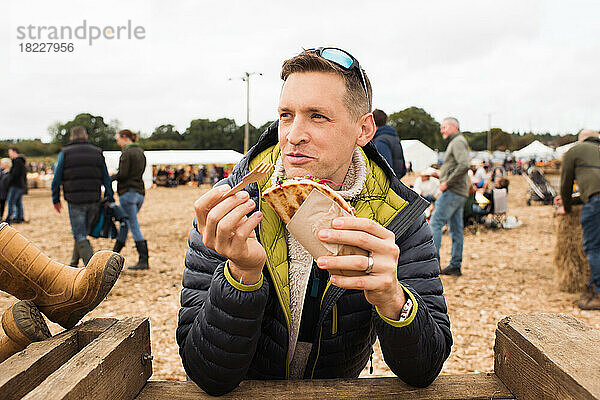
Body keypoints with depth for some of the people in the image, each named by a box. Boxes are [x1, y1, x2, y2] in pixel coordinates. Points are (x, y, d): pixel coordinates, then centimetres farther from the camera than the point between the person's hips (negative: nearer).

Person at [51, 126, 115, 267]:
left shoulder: (65, 153, 1)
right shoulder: (97, 152, 9)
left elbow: (56, 179, 0)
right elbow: (106, 179, 7)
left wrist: (56, 199, 11)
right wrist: (110, 200, 10)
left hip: (75, 201, -3)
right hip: (94, 201, 4)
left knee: (80, 237, -1)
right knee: (82, 233, 18)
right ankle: (73, 264, 31)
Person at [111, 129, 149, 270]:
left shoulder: (127, 152, -11)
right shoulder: (140, 152, 14)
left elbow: (123, 174, -16)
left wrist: (110, 178, 2)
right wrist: (116, 175, 16)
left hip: (128, 192, -8)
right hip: (140, 192, 9)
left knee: (134, 227, -7)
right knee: (124, 224, 18)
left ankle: (144, 261, -9)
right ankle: (114, 254, 30)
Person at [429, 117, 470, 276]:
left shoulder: (458, 142, -8)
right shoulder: (456, 142, 23)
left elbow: (464, 165, -23)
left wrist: (447, 182, -19)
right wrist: (442, 175, 11)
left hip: (453, 191, -10)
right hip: (459, 193, 10)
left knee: (435, 223, -12)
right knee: (455, 229, 9)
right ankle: (455, 265, 14)